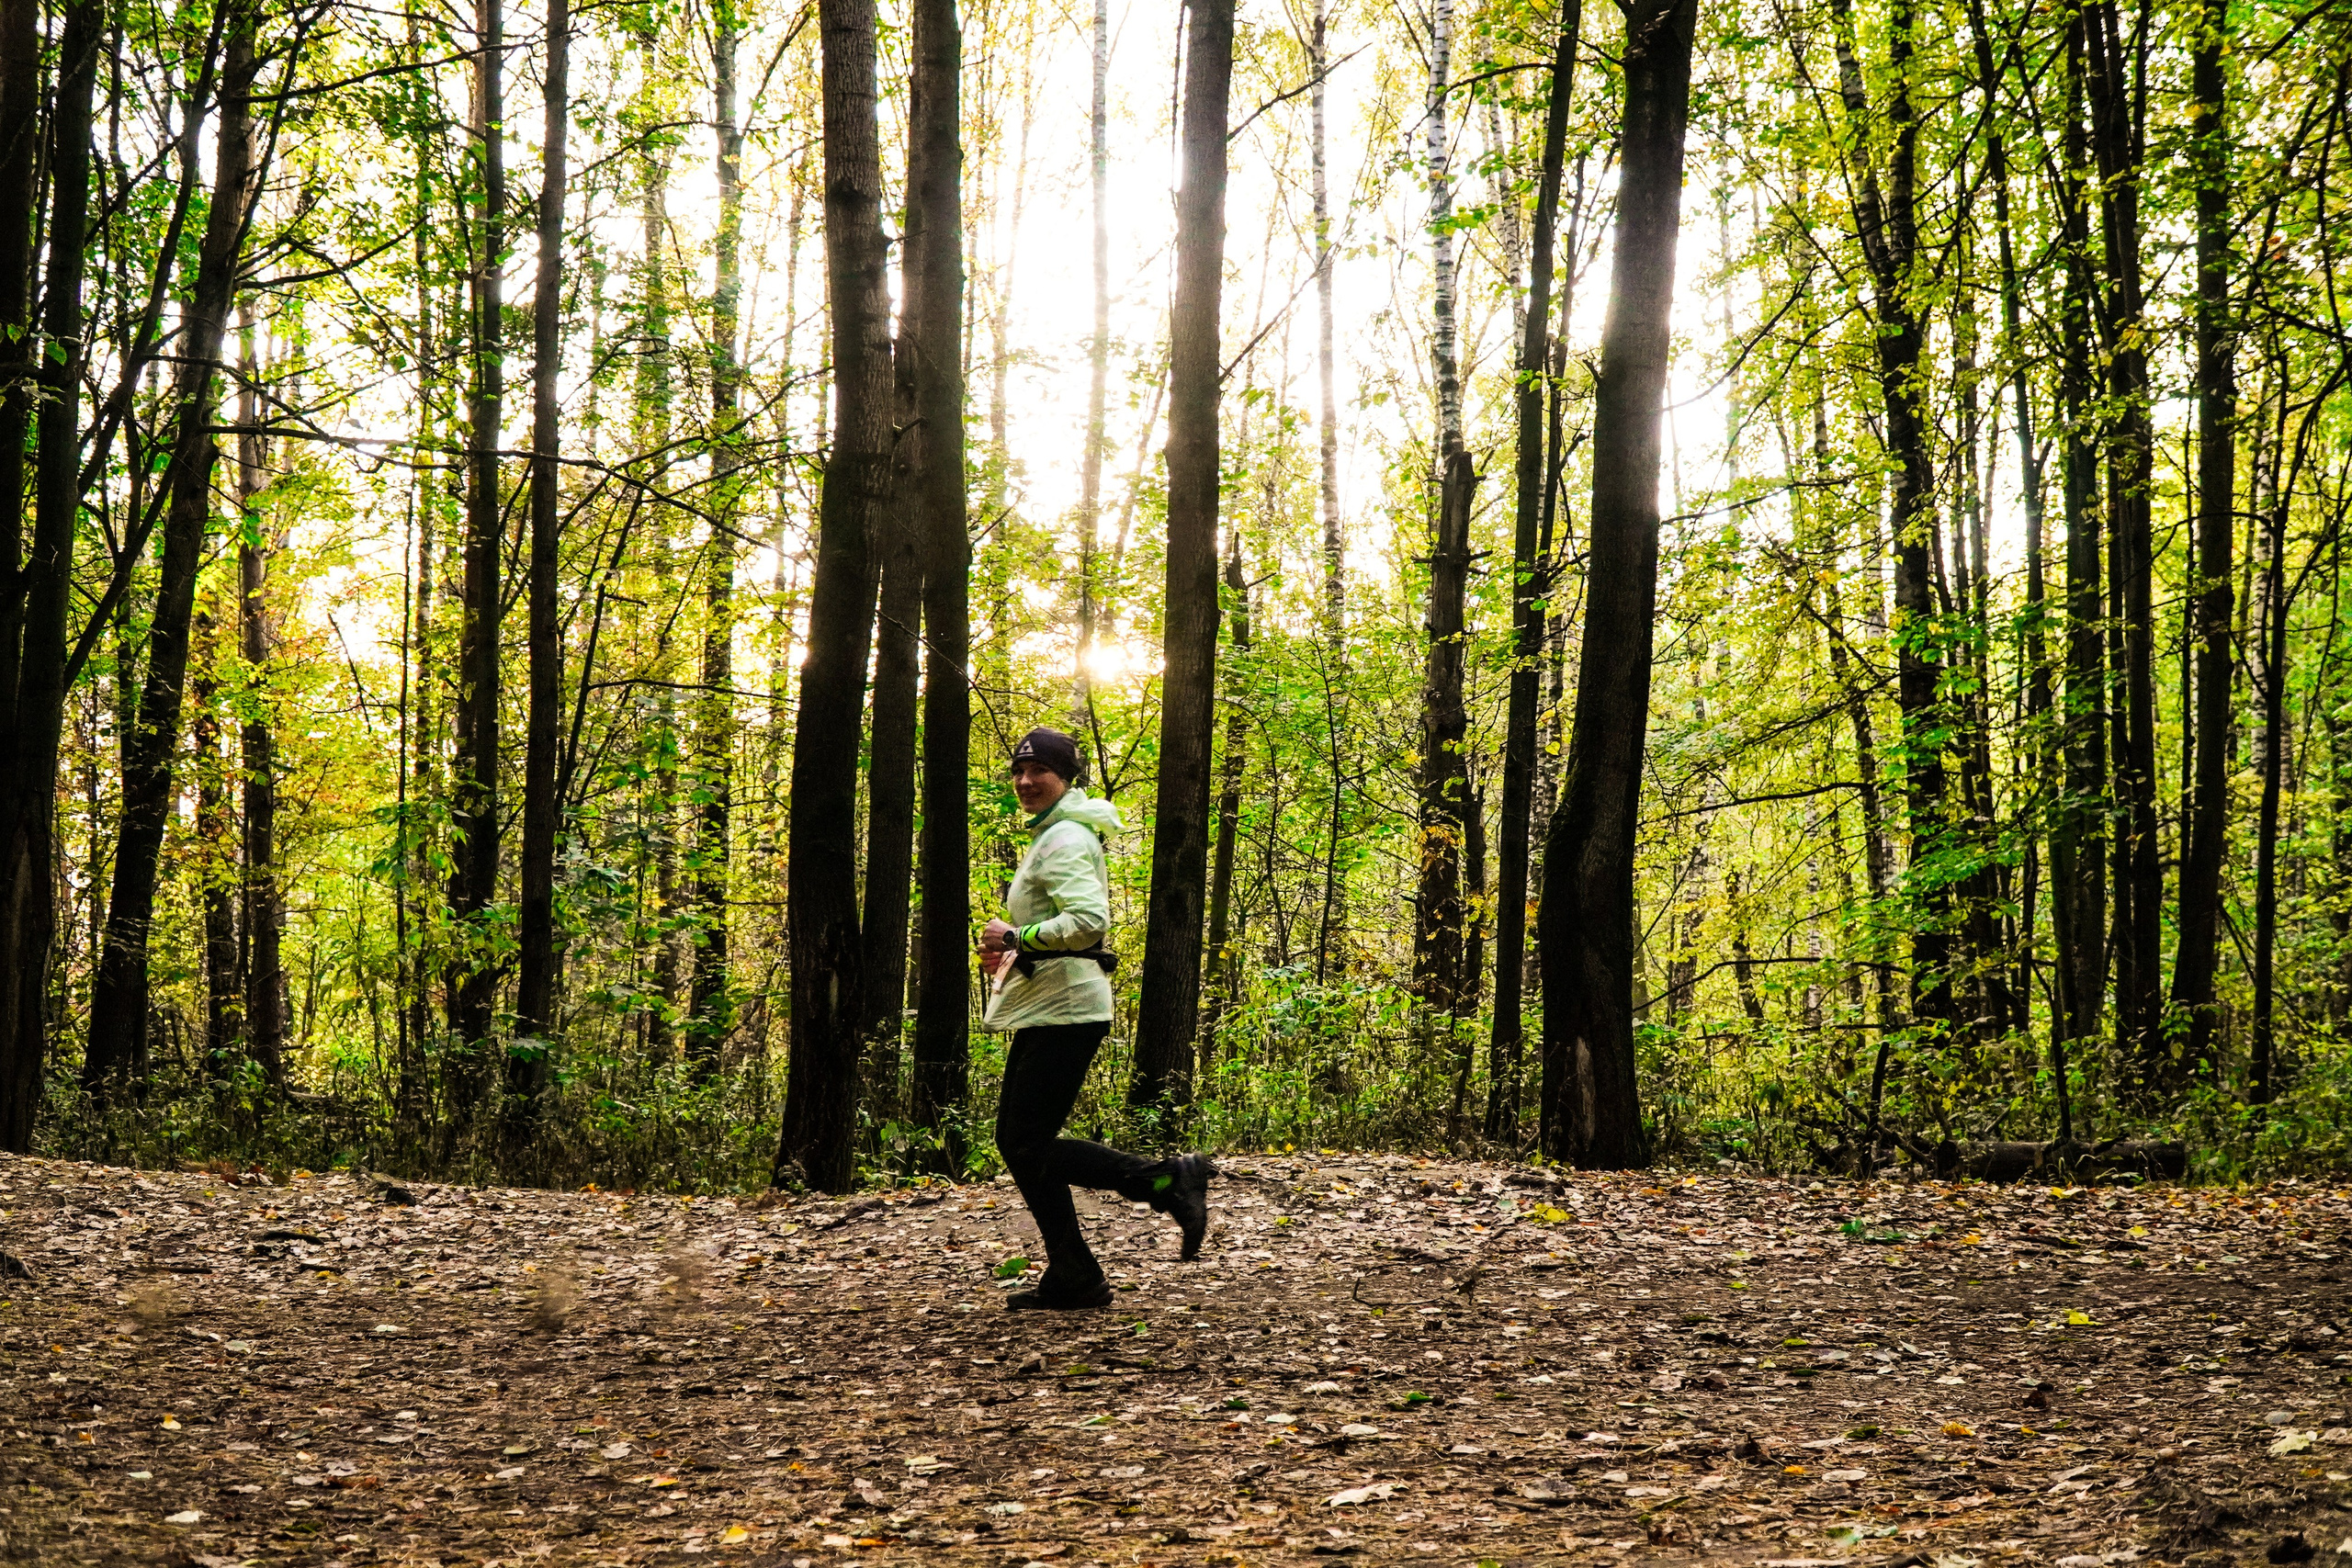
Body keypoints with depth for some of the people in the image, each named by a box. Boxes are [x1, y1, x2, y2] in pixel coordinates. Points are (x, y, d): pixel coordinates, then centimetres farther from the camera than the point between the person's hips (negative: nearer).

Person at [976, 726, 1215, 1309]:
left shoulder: (1064, 840, -13)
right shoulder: (1053, 836, 20)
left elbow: (1090, 920, -27)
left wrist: (1015, 937, -20)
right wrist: (1011, 951, 15)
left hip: (1065, 1009, -10)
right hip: (1047, 1008, 10)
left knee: (1031, 1145, -10)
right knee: (1017, 1140, 10)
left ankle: (1169, 1180, -8)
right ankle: (1071, 1281, 13)